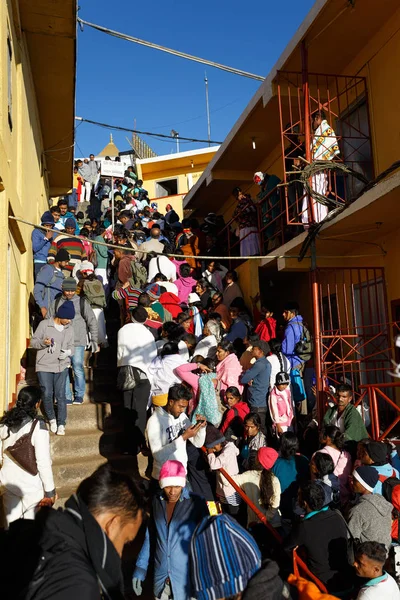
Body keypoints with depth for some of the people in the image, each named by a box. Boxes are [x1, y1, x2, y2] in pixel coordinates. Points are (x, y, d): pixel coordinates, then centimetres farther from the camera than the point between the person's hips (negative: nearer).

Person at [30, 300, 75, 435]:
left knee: (60, 395, -1)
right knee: (47, 394, 2)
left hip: (62, 366, 2)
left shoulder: (70, 328, 5)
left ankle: (61, 424, 10)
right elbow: (33, 341, -2)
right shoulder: (44, 324, -5)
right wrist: (43, 342, -22)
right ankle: (52, 419, 26)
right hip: (44, 366, -2)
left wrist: (68, 352, -12)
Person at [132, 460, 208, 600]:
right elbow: (150, 536, 6)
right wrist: (140, 568, 3)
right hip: (161, 576, 3)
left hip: (188, 577, -3)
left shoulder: (196, 503, -15)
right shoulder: (156, 501, -3)